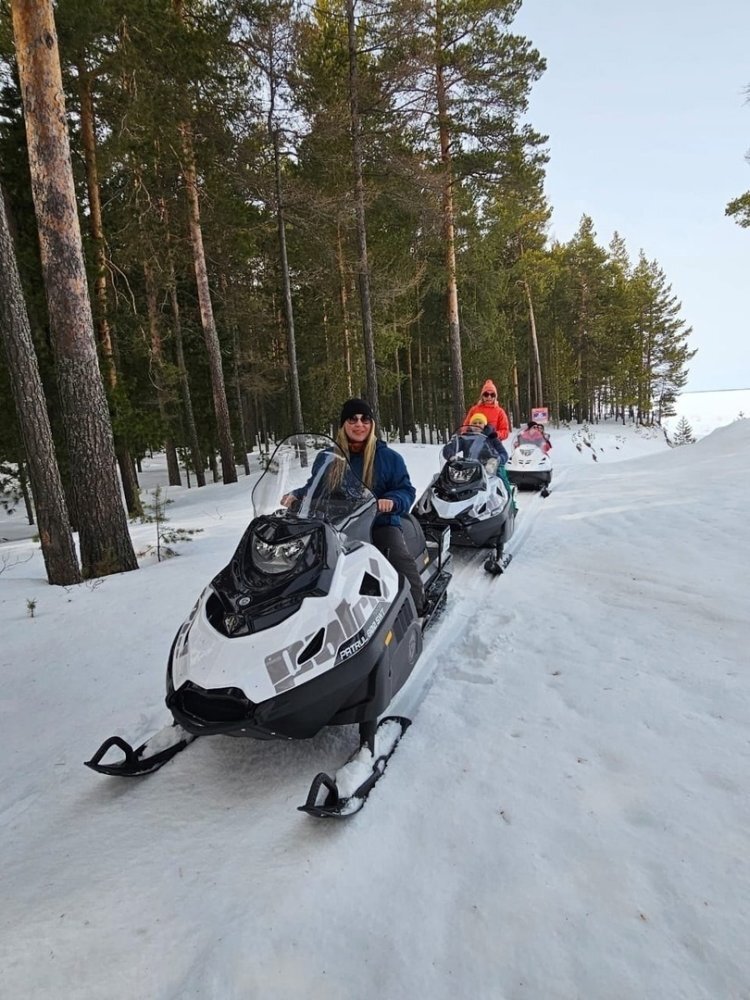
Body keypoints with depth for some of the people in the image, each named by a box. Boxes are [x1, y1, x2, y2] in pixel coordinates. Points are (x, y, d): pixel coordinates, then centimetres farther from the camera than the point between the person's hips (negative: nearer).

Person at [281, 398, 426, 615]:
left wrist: (392, 502, -22)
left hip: (381, 523, -2)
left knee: (400, 558, -30)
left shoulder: (388, 457, 2)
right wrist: (296, 496, -6)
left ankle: (418, 612, -19)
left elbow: (406, 491, 1)